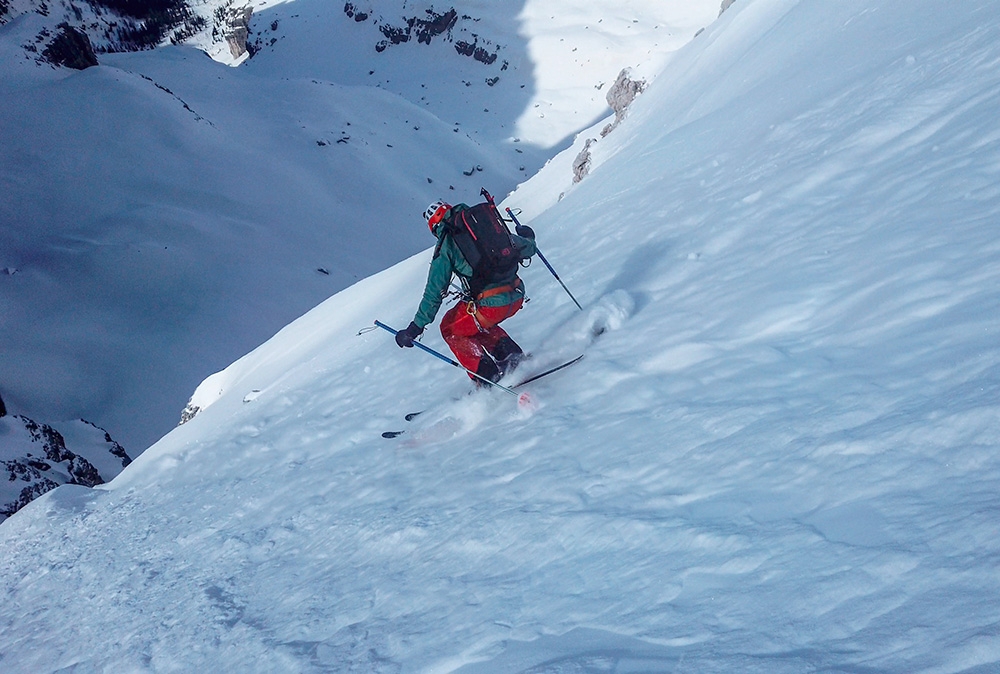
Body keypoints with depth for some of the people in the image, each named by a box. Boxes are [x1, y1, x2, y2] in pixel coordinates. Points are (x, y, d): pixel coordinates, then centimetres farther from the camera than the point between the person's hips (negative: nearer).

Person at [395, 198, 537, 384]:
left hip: (491, 305, -6)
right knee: (477, 323, 33)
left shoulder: (446, 246, 0)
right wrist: (527, 238, 41)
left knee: (451, 328, 20)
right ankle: (514, 357, 18)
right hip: (518, 296, 6)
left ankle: (490, 378, 9)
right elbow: (527, 249, 17)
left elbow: (435, 291, -2)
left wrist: (416, 327, 5)